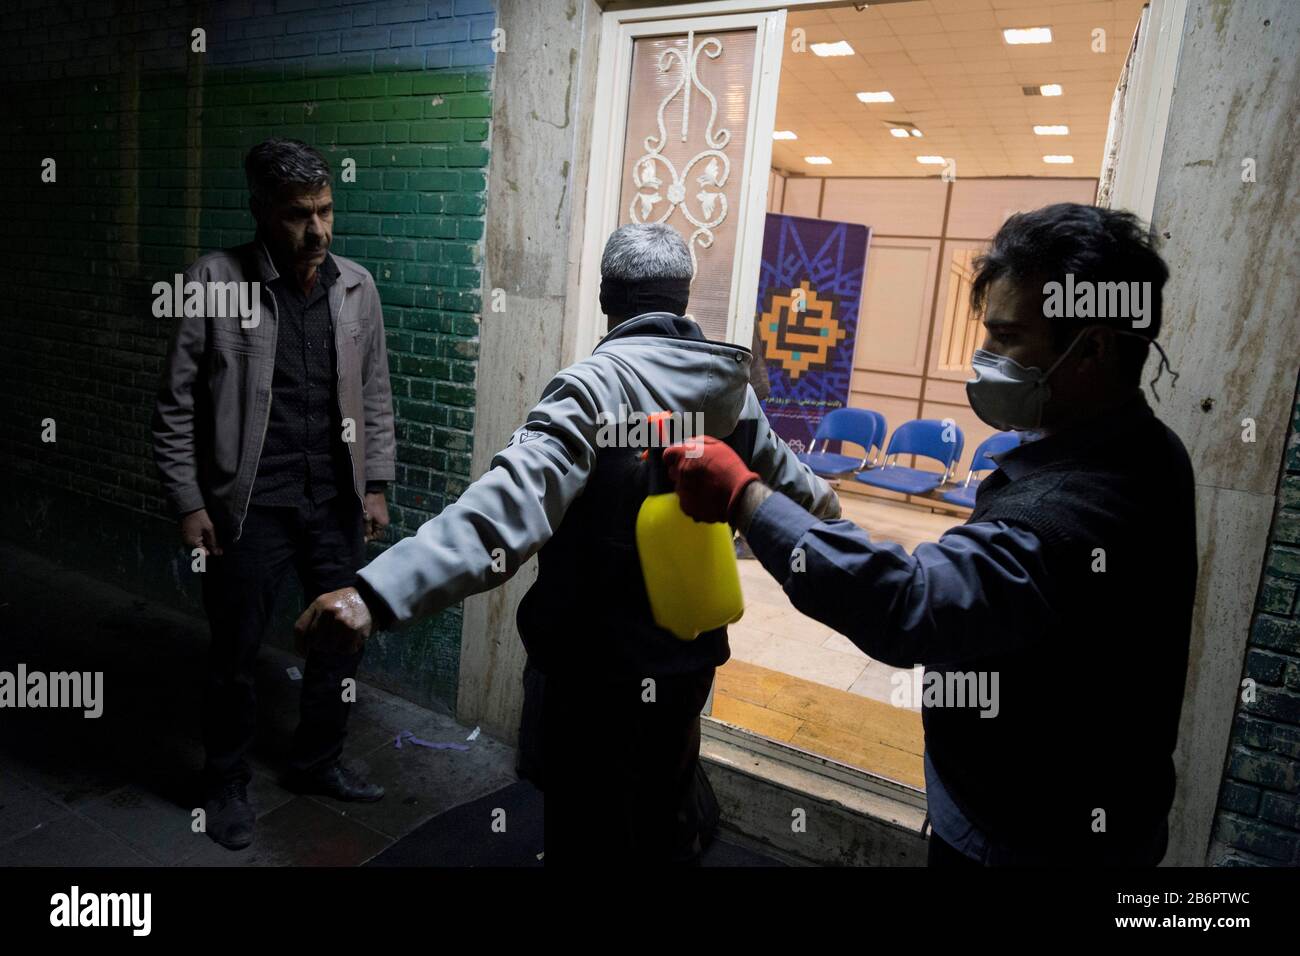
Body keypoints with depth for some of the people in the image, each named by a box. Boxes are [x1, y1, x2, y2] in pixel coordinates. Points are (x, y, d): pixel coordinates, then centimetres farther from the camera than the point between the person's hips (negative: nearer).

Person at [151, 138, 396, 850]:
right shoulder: (214, 281, -9)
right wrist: (189, 504, -8)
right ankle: (227, 783, 34)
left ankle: (316, 763, 37)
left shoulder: (356, 286, 2)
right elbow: (176, 406, -5)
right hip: (249, 504, -3)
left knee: (343, 637, 13)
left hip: (336, 501, 4)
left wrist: (375, 485, 6)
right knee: (235, 653, 10)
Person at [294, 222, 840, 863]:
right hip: (687, 654, 6)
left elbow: (510, 504, -36)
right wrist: (823, 502, 45)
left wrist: (377, 594, -42)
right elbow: (787, 479, 22)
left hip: (597, 666, -6)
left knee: (593, 836, 14)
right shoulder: (733, 387, 2)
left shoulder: (594, 385, -20)